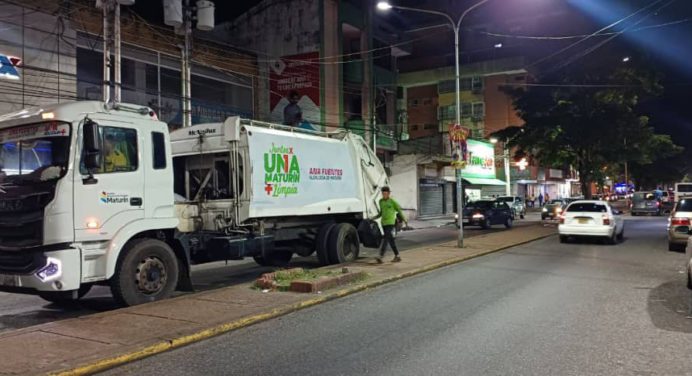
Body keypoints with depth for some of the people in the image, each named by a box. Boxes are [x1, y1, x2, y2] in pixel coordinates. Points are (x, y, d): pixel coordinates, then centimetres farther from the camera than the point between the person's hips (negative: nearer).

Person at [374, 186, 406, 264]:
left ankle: (381, 256, -21)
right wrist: (375, 218, 9)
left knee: (386, 239, -14)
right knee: (390, 240, 10)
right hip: (383, 223, 6)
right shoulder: (381, 201, 9)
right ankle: (397, 256, 19)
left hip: (390, 223, -6)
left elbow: (399, 211, 4)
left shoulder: (393, 202, -6)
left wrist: (404, 220, 10)